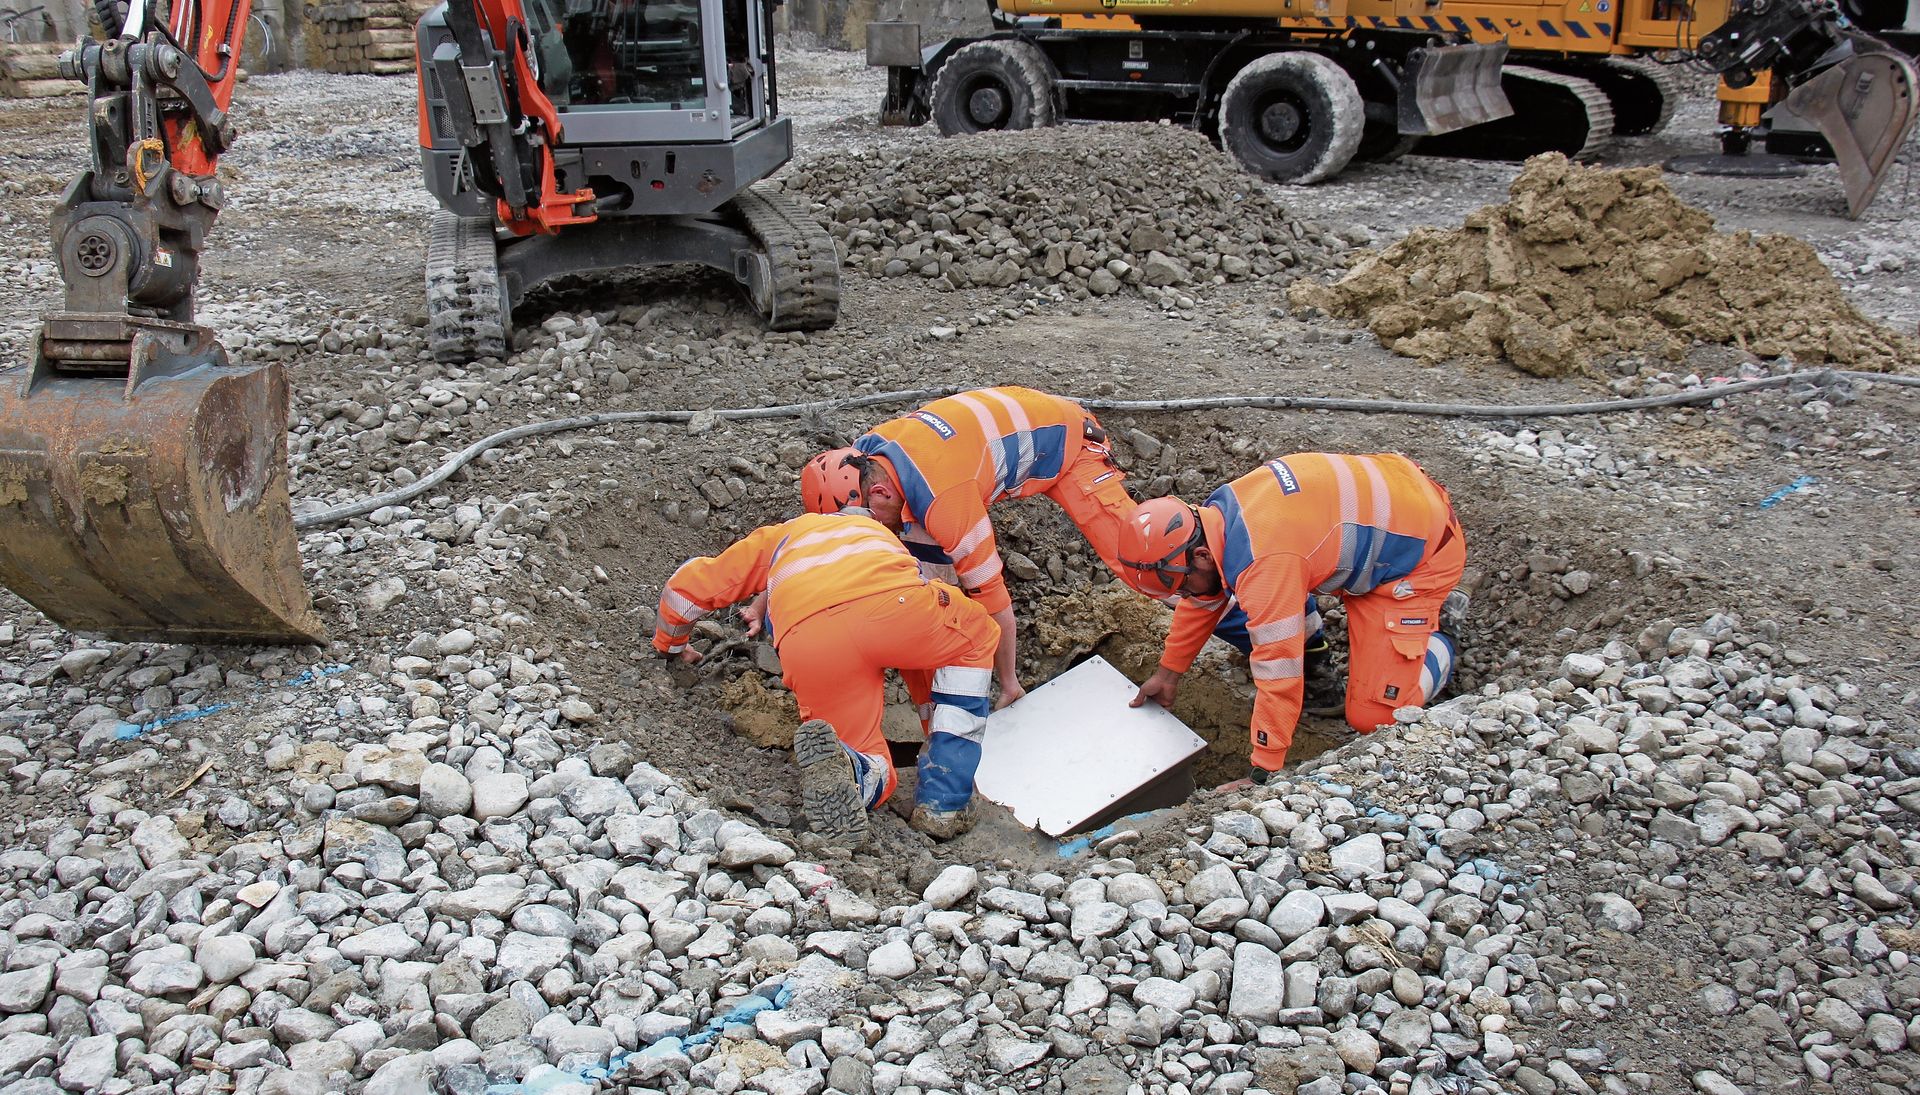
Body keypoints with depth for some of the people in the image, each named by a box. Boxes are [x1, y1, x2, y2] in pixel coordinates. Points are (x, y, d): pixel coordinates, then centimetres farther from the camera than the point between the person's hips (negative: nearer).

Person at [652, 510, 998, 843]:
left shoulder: (776, 536, 43)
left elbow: (685, 586, 41)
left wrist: (671, 645, 62)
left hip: (807, 644, 1)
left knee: (872, 773, 19)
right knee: (975, 637, 32)